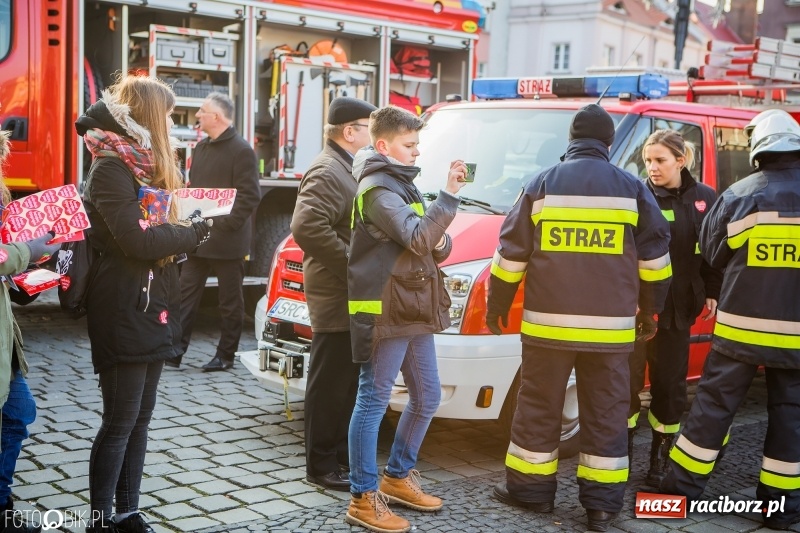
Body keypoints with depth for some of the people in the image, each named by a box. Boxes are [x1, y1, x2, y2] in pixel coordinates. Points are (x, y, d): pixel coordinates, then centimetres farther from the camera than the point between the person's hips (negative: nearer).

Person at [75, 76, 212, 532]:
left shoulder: (147, 165, 15)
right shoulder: (112, 168, -15)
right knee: (120, 422, -2)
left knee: (140, 418, 13)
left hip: (153, 310, 9)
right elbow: (139, 240, -24)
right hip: (125, 313, -9)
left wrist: (187, 229, -6)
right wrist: (195, 231, -12)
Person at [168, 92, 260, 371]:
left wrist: (226, 224, -21)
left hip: (227, 240, -8)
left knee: (230, 300, 5)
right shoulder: (201, 147, 14)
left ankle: (225, 355, 13)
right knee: (186, 293, 6)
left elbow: (250, 196, -17)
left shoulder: (241, 150, -12)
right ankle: (176, 350, 10)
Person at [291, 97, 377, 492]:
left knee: (349, 382, 17)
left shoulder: (348, 169, 18)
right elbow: (306, 227, -28)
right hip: (336, 296, -10)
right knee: (330, 382, -2)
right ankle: (321, 465, 8)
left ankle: (343, 454, 28)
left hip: (354, 297, 10)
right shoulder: (327, 172, -15)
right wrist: (352, 264, -23)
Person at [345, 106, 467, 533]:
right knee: (374, 401, -4)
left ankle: (397, 477, 29)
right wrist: (450, 194, -25)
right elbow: (417, 238, -23)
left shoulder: (403, 185, 19)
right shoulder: (378, 188, -11)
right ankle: (363, 498, 3)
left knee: (426, 397, 15)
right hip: (384, 312, -10)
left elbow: (430, 245, 20)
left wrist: (440, 243, -2)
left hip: (415, 313, 10)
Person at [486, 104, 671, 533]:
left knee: (539, 408, 11)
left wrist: (496, 305, 13)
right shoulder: (632, 189, 3)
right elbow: (655, 260, 6)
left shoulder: (542, 185, 1)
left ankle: (530, 488, 19)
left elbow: (511, 254, 2)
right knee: (605, 414, 8)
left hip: (548, 323, 0)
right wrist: (650, 311, 18)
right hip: (610, 327, 1)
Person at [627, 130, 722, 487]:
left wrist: (712, 292, 8)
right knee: (629, 378, 4)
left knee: (670, 382, 10)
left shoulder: (704, 199, 4)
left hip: (678, 307, 3)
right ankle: (623, 450, 20)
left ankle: (661, 457, 23)